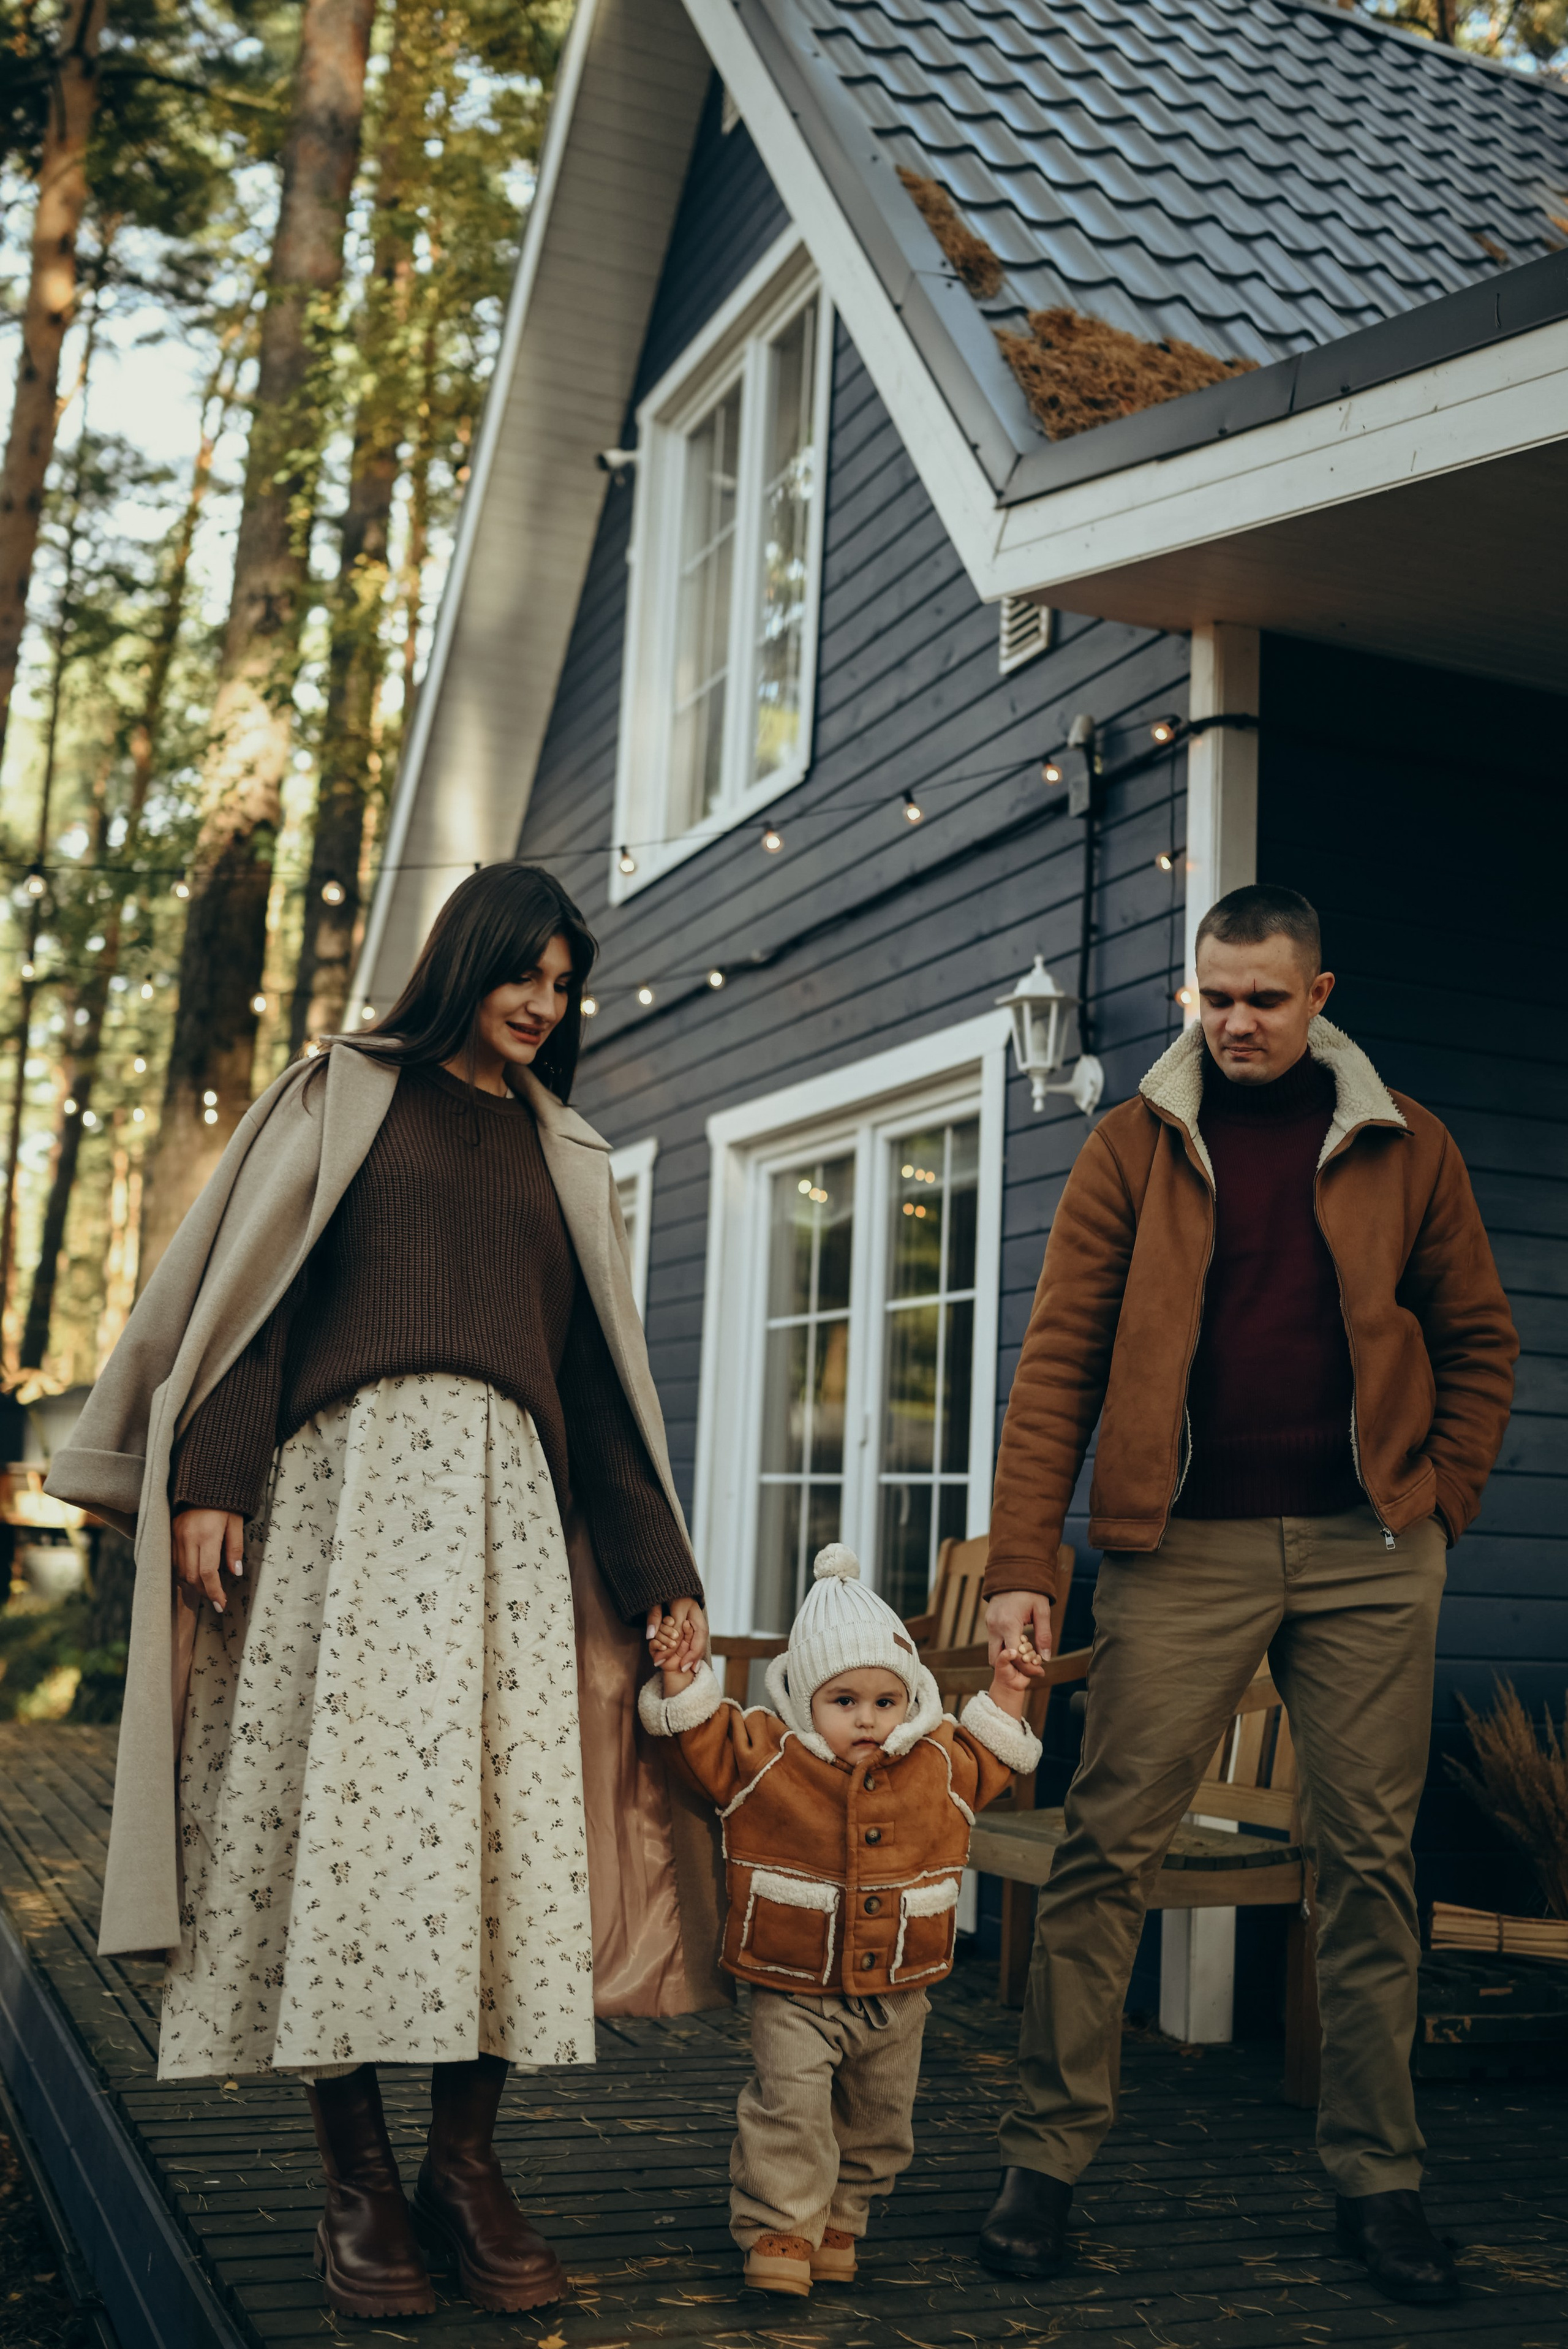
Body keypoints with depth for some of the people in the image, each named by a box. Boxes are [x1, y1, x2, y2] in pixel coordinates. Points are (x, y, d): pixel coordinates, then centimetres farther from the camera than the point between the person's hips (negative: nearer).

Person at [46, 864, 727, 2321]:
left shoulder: (563, 1155, 22)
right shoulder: (344, 1095, 14)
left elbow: (598, 1372, 19)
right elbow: (254, 1285, 4)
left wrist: (661, 1575, 13)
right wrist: (207, 1479, -9)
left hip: (506, 1498, 3)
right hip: (349, 1476, -3)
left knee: (501, 1814, -6)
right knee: (342, 1799, -7)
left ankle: (466, 2172, 3)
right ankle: (357, 2187, 2)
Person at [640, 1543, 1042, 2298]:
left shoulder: (938, 1767, 0)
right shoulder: (767, 1757, -10)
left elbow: (986, 1762, 18)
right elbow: (706, 1742, -7)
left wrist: (1004, 1699, 9)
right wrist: (684, 1683, -21)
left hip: (896, 1993, 4)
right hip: (795, 1989, -3)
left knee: (878, 2118, 13)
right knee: (790, 2104, -14)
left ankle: (840, 2221, 31)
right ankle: (781, 2229, 1)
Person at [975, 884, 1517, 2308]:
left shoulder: (1404, 1147, 7)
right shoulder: (1135, 1148, 3)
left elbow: (1478, 1337, 13)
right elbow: (1062, 1359, -2)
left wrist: (1441, 1498, 0)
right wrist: (1023, 1561, -10)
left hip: (1365, 1550, 2)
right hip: (1186, 1546, -1)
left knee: (1370, 1861, 7)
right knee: (1109, 1848, -2)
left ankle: (1378, 2181, 19)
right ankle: (1046, 2163, 9)